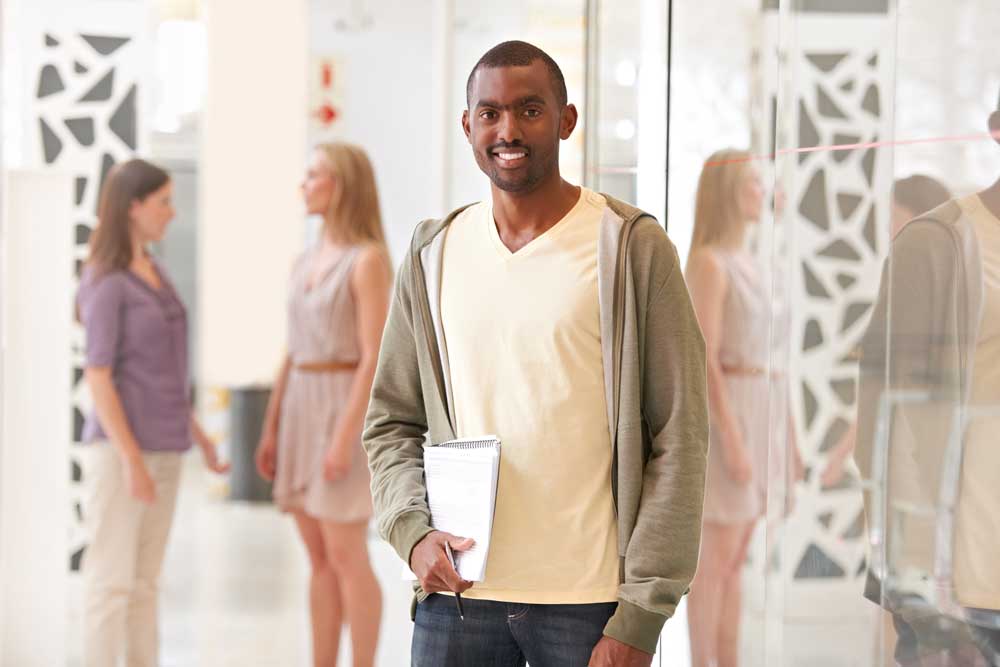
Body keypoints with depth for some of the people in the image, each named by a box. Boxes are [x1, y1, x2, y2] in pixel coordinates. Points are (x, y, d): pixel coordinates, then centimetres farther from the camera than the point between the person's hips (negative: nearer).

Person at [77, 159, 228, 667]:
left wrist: (198, 435, 18)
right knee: (111, 580, -3)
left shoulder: (153, 273, 13)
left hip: (160, 450, 8)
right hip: (119, 450, -8)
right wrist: (132, 461, -19)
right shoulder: (104, 283, -13)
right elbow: (97, 376, -15)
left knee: (144, 582, 10)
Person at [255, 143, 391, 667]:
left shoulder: (369, 259, -13)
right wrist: (271, 431, 14)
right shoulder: (306, 264, 13)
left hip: (345, 414, -8)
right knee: (319, 559, 9)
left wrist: (345, 438, -22)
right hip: (304, 414, 8)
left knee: (347, 559, -6)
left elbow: (375, 357, -17)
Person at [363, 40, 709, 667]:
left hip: (591, 602, -3)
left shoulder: (632, 248, -3)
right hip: (457, 594, 3)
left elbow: (678, 440, -6)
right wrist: (414, 531, -4)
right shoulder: (434, 254, 9)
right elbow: (392, 421, 15)